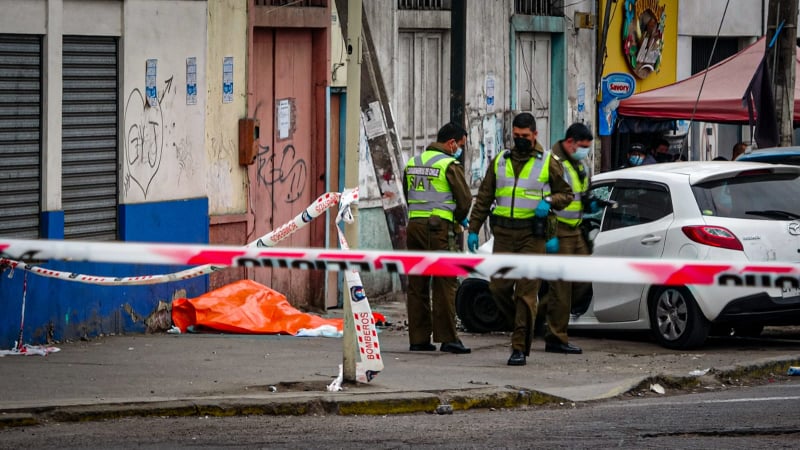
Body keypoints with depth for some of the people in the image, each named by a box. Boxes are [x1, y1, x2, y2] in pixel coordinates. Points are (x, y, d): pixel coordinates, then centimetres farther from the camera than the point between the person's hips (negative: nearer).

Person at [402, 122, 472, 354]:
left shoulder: (413, 163, 16)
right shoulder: (449, 164, -6)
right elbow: (465, 199, -7)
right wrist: (458, 220, 12)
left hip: (414, 224, 7)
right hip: (439, 227, -7)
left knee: (417, 284, 8)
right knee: (445, 283, -4)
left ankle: (418, 338, 9)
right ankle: (447, 338, -7)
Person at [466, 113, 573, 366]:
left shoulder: (548, 163, 4)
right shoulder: (500, 162, 13)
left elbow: (566, 193, 9)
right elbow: (483, 198, 15)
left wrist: (549, 202, -12)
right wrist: (473, 229, 9)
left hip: (532, 234, -4)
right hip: (503, 233, 4)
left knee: (526, 291, -7)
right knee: (498, 286, -3)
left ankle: (520, 348, -5)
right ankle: (518, 325, 23)